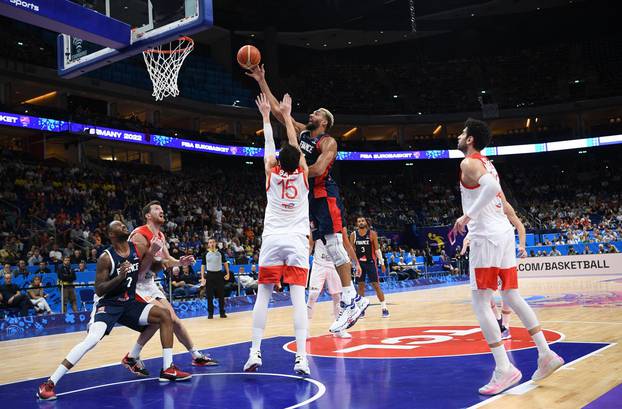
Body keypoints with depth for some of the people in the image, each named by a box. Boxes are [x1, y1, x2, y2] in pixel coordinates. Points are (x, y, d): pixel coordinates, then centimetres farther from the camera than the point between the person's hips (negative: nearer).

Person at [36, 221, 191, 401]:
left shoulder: (137, 248, -1)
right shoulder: (106, 258, -18)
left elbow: (143, 271, 14)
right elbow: (99, 290, -18)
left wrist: (152, 253, -4)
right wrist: (120, 277, -31)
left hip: (129, 303, 6)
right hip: (108, 304, -6)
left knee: (164, 315, -5)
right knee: (91, 340, -27)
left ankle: (168, 369, 1)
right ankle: (49, 384, -21)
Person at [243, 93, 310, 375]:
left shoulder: (272, 174, 3)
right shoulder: (303, 174, 3)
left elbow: (269, 145, 17)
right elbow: (295, 145, 16)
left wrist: (266, 115, 28)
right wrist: (286, 115, 25)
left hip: (272, 240, 0)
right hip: (297, 241, 0)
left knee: (263, 295, 5)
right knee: (298, 298, -6)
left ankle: (255, 353, 2)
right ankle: (301, 357, -14)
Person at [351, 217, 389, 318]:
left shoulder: (372, 233, -6)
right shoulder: (353, 235, -1)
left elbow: (377, 249, -4)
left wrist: (382, 263, -6)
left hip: (371, 262, -2)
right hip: (359, 262, 2)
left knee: (376, 285, -5)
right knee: (360, 285, 5)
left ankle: (384, 308, 0)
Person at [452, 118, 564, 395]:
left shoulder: (469, 163, -7)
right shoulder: (488, 165, 21)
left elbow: (491, 187, -27)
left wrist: (468, 215, -21)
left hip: (486, 237, -9)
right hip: (504, 232, 9)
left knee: (480, 302, -7)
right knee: (512, 296, 15)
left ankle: (504, 369, -12)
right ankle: (546, 355, 15)